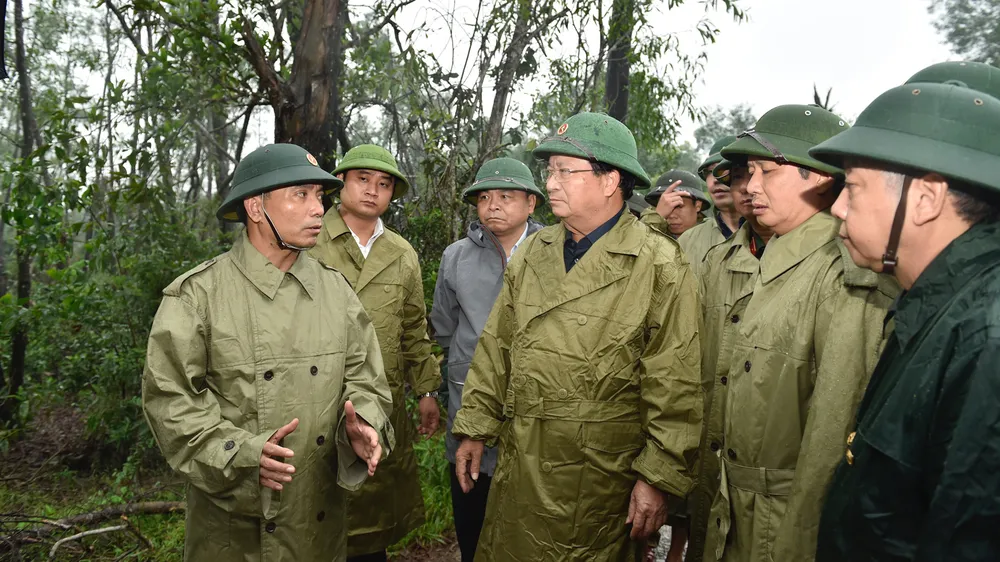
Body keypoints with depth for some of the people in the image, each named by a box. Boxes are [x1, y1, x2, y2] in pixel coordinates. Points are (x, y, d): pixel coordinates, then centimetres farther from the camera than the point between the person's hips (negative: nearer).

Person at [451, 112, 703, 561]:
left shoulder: (659, 267, -11)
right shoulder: (532, 254, 6)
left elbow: (675, 388, -12)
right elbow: (496, 350, 10)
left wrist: (660, 477, -12)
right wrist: (474, 429, 9)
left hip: (605, 482, -5)